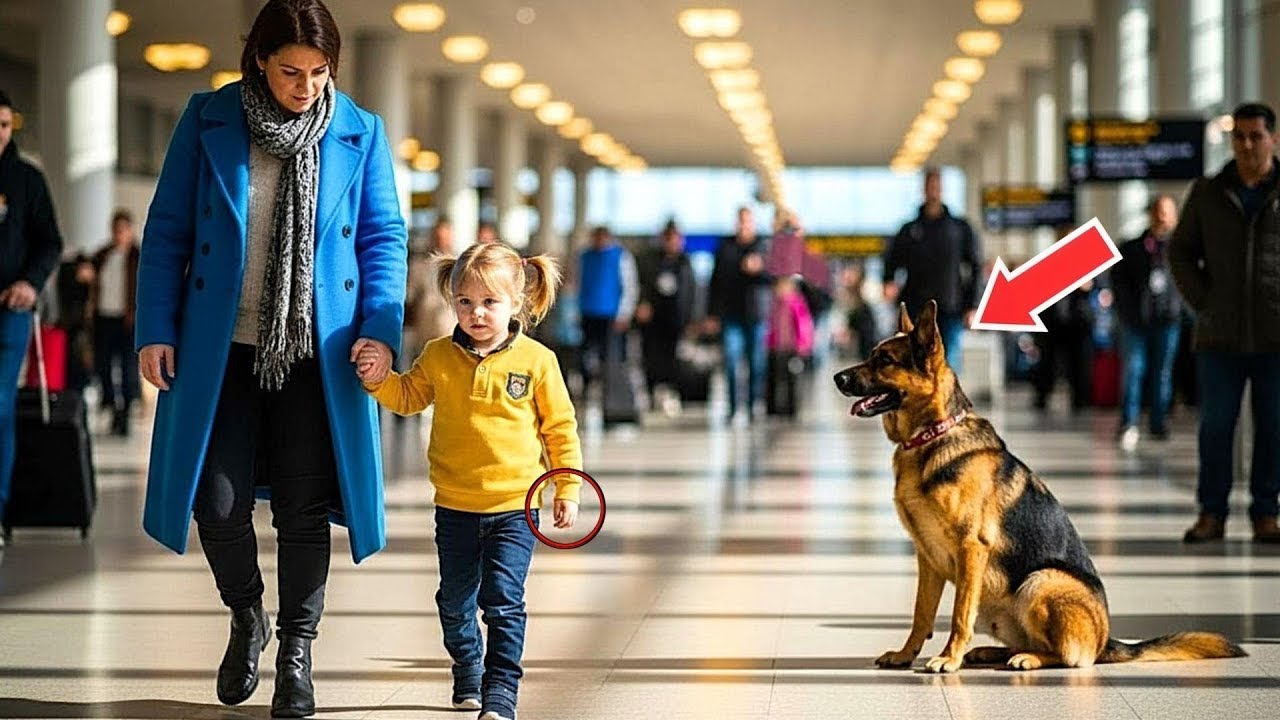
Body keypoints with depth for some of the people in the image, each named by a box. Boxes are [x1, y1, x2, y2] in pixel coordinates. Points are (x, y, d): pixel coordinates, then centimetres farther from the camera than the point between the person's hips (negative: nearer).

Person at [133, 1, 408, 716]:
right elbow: (168, 229, 3)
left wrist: (380, 327, -10)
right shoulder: (208, 121, 0)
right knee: (219, 503, -2)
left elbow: (384, 237, 4)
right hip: (221, 352, 0)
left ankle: (296, 651, 21)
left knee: (305, 510, 3)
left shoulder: (360, 134, 2)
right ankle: (246, 616, 27)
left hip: (316, 355, 0)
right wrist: (156, 329, -2)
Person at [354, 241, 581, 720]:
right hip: (454, 506, 3)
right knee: (455, 601, 15)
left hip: (514, 506, -3)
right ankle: (467, 670, 38)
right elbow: (407, 397, 15)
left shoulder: (536, 361, -7)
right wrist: (379, 380, -5)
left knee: (503, 600, -10)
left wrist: (567, 489, 0)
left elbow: (560, 428, 0)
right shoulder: (439, 357, -1)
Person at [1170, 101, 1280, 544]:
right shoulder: (1207, 194, 8)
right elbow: (1181, 251, 13)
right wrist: (1202, 303, 2)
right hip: (1220, 335, 1)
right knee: (1216, 424, 1)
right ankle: (1211, 513, 7)